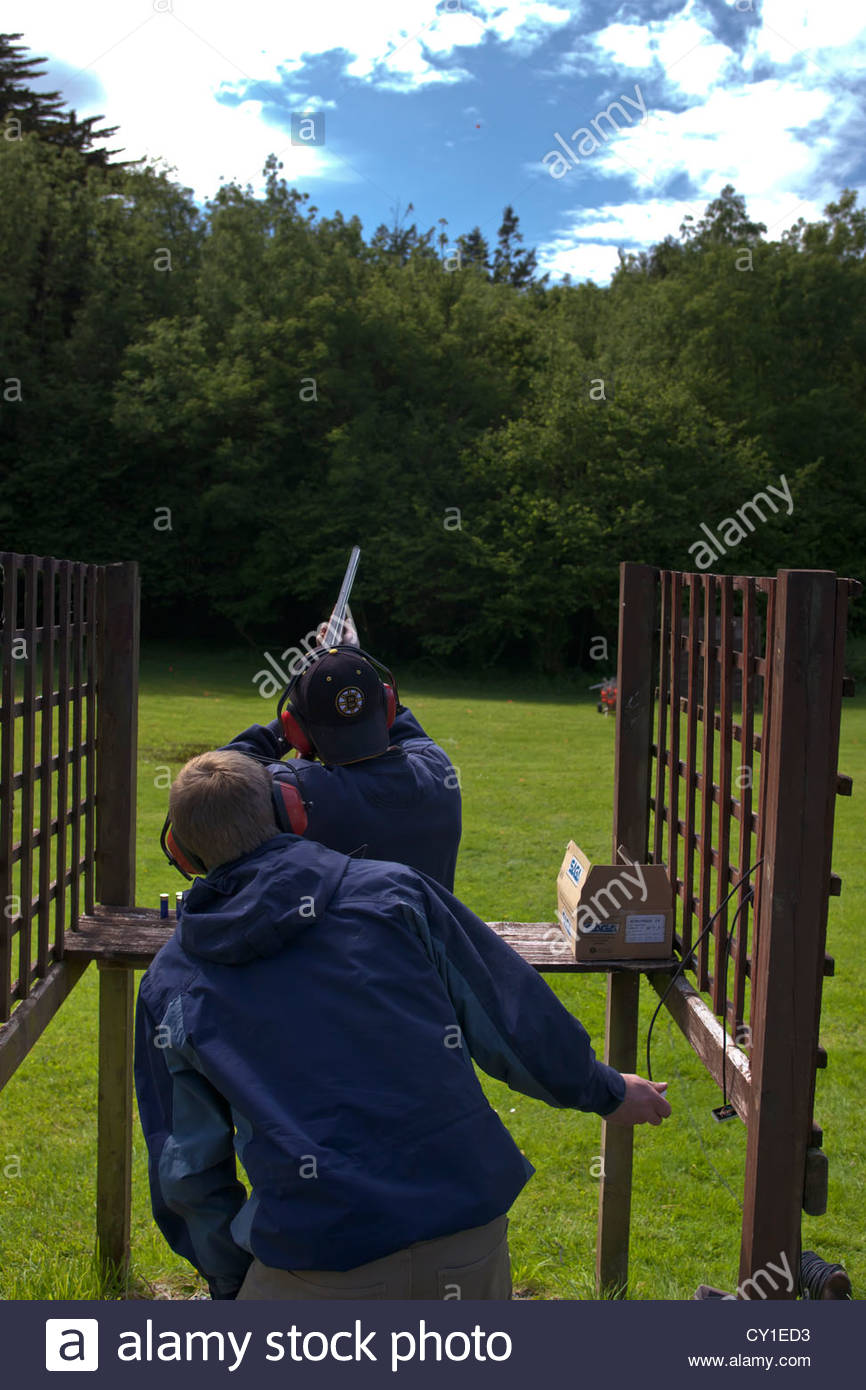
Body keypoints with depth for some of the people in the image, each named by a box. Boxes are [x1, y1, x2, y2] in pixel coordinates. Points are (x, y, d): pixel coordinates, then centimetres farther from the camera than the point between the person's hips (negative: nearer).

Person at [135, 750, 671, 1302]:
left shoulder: (169, 987, 5)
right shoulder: (392, 889, 1)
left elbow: (188, 1171, 10)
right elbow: (511, 1018, 4)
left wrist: (232, 1281, 25)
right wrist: (606, 1090, 21)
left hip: (315, 1267, -1)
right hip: (470, 1238, 1)